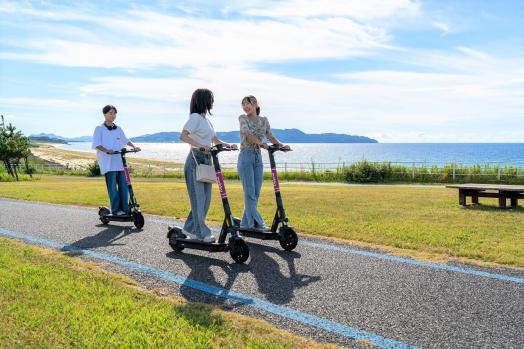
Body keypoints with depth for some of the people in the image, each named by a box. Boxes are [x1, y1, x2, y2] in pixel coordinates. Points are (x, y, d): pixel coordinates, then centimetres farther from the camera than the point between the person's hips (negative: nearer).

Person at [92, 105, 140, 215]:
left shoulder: (118, 129, 17)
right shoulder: (99, 129, 3)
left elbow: (125, 140, 24)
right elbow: (96, 145, -4)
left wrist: (134, 146, 6)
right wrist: (106, 150, -23)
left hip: (120, 162, 5)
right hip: (108, 163, -5)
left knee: (123, 186, 3)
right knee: (112, 187, -6)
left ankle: (125, 209, 9)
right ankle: (116, 210, -1)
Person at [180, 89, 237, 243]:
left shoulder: (206, 119, 17)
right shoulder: (195, 117, -9)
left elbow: (214, 139, 23)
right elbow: (183, 136, -21)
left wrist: (228, 145, 8)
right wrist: (200, 146, -31)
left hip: (206, 160, 9)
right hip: (195, 160, -9)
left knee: (206, 198, 10)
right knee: (198, 197, -4)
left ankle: (190, 228, 21)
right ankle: (202, 233, 3)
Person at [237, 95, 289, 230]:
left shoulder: (264, 120, 11)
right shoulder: (243, 118, -1)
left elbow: (270, 136, 10)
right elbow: (247, 134, -17)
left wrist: (281, 145, -8)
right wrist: (261, 143, -31)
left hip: (258, 157, 5)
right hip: (246, 157, -5)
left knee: (256, 193, 5)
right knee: (250, 192, -8)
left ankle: (246, 223, 14)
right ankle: (257, 222, -7)